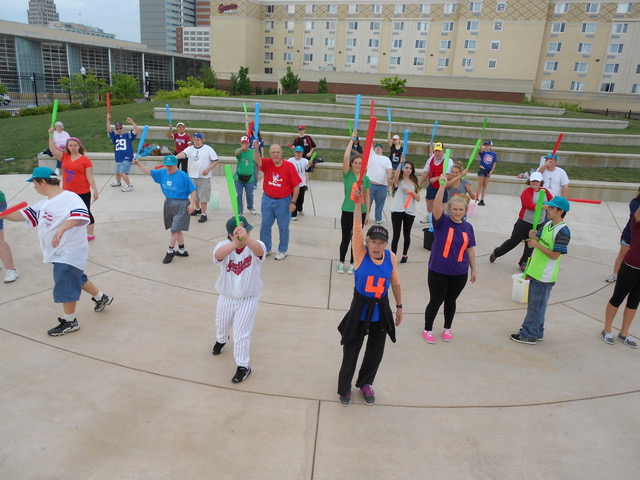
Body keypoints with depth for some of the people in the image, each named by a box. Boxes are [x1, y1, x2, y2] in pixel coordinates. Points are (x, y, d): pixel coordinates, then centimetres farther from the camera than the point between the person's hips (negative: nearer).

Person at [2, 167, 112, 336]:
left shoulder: (69, 197, -18)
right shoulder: (44, 203, 11)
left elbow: (80, 214, -36)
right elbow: (22, 215, 13)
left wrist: (61, 229, -46)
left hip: (69, 251, -9)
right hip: (58, 252, 9)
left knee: (65, 284, -2)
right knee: (76, 278, 21)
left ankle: (69, 321, 14)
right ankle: (101, 298, 41)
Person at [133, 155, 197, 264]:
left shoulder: (183, 176, -15)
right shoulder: (162, 173, 4)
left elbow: (193, 190, -13)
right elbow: (149, 171, 15)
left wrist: (192, 203, -18)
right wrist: (138, 164, 5)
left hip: (180, 206, -7)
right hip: (169, 204, 7)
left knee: (174, 229, -4)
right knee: (177, 230, 16)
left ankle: (170, 251, 12)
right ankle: (182, 250, 30)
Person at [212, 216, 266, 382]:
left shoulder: (254, 246, -23)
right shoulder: (224, 245, -21)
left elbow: (259, 251, -48)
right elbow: (218, 255, -45)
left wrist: (246, 238, -69)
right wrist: (235, 242, -64)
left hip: (248, 299, -3)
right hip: (226, 297, 3)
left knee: (241, 333, 2)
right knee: (221, 324, 29)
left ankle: (243, 367, 24)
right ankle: (221, 339, 64)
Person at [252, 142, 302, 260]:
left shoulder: (289, 166, -12)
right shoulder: (267, 163, -4)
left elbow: (296, 186, -9)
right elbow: (257, 159, -25)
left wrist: (293, 202, -11)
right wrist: (256, 148, -44)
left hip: (283, 201, -3)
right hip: (267, 199, 3)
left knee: (283, 227, 8)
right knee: (265, 225, 13)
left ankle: (282, 251, 26)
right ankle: (265, 248, 30)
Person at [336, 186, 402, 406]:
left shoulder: (391, 257, -8)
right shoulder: (361, 254, -15)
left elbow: (395, 282, 5)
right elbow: (357, 229, -30)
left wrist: (399, 307, 12)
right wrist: (358, 204, -43)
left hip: (381, 310, 3)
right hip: (360, 308, -2)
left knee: (375, 352, 16)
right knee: (351, 350, 9)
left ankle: (365, 384, 43)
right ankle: (344, 388, 33)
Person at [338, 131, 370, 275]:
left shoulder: (366, 179, 1)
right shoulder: (347, 174, -5)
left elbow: (367, 197, 6)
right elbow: (346, 157, -19)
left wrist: (367, 214, 6)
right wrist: (352, 140, -17)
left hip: (360, 212, 2)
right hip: (347, 211, -2)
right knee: (345, 239, 7)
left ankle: (352, 263, 26)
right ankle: (341, 262, 26)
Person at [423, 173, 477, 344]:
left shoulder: (468, 227, 1)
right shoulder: (442, 222, -8)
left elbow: (470, 249, 9)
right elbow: (436, 205, -26)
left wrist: (473, 269, 12)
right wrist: (442, 185, -37)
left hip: (459, 273, 3)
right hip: (438, 271, -3)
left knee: (451, 301, 18)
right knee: (435, 301, 7)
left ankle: (447, 328, 38)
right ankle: (427, 329, 27)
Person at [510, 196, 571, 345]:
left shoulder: (563, 231, -18)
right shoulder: (547, 225, 7)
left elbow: (555, 255, -20)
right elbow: (534, 242, 8)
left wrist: (537, 244, -20)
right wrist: (532, 237, -13)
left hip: (545, 276, -9)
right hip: (536, 271, 9)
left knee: (536, 306, 2)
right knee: (534, 304, 18)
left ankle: (528, 335, 13)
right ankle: (536, 332, 31)